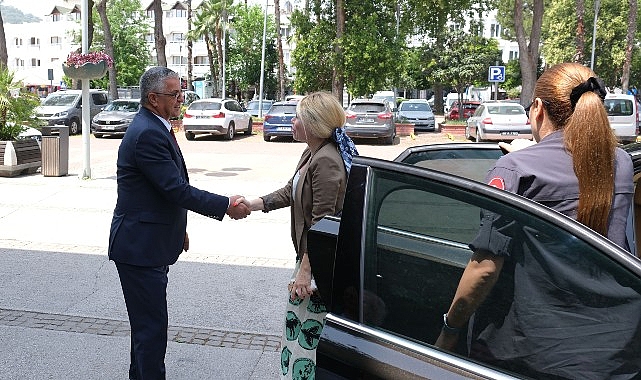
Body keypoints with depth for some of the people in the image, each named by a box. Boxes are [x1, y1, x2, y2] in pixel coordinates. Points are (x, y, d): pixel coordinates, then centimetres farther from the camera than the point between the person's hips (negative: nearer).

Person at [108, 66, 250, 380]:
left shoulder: (153, 128, 11)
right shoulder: (148, 134, -22)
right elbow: (178, 190, -25)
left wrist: (178, 229, 22)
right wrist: (226, 206, -18)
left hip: (148, 244, 11)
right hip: (140, 247, -11)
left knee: (146, 321, 22)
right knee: (152, 325, -3)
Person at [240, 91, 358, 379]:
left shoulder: (326, 161, -23)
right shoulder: (312, 154, 10)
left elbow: (322, 221, -24)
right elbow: (291, 191, 21)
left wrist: (305, 270, -22)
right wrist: (257, 203, 11)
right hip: (309, 252, 11)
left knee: (307, 331, -1)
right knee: (298, 324, 20)